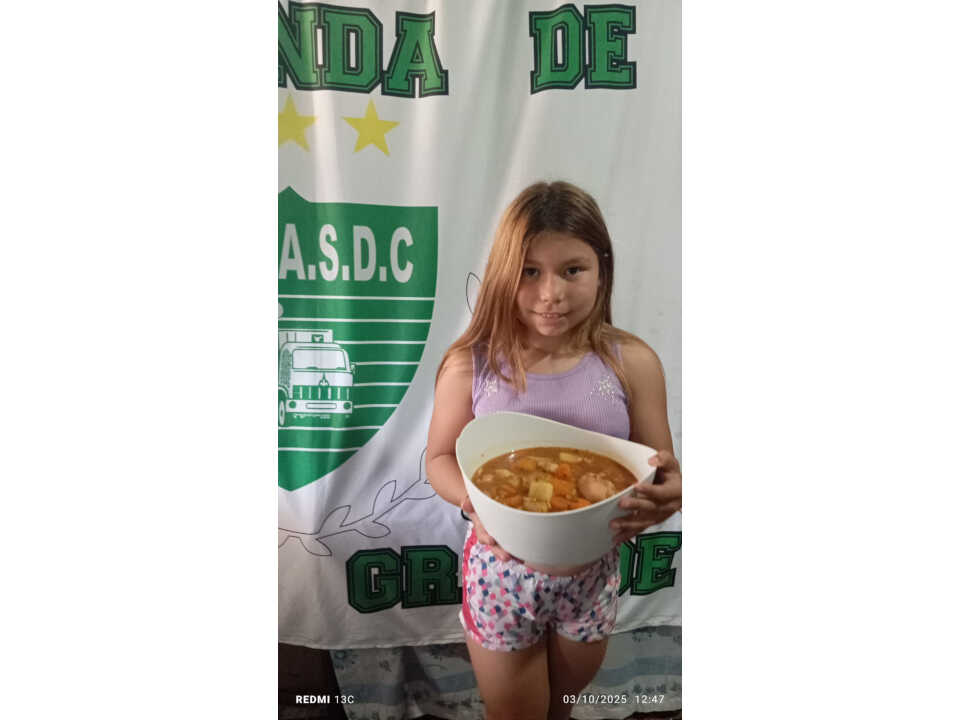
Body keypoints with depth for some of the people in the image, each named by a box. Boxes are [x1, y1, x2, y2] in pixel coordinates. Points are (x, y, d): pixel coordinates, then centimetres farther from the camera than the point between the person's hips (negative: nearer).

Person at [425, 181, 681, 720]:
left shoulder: (631, 362, -14)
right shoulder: (471, 363, -17)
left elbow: (662, 467, -6)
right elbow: (441, 457, -5)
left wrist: (666, 496, -29)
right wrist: (473, 501, -26)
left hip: (594, 573, 2)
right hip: (502, 570, -1)